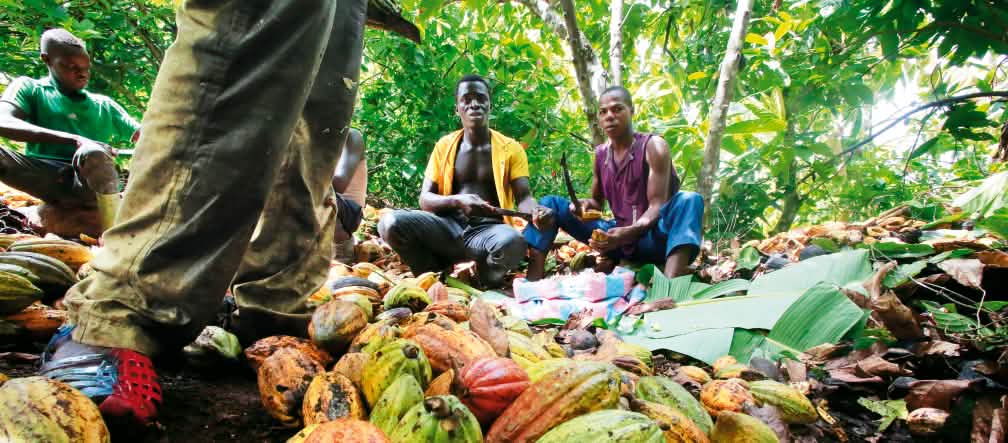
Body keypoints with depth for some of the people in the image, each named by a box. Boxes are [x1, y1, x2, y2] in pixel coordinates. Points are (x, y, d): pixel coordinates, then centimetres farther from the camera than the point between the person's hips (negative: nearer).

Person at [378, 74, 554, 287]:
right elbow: (425, 199, 4)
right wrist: (458, 201, -18)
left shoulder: (510, 148, 6)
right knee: (390, 223, -26)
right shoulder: (444, 146, 10)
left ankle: (483, 286, -6)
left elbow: (523, 197, -2)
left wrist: (536, 211, -28)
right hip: (449, 226, 2)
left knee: (514, 242, -39)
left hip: (489, 229, -1)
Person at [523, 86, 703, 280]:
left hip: (652, 239, -5)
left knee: (689, 200, -36)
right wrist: (587, 205, -9)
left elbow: (657, 206, -18)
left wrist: (630, 232, -37)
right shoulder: (600, 153, 7)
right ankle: (532, 283, -20)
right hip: (618, 236, 5)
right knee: (550, 203, -1)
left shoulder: (653, 146, -10)